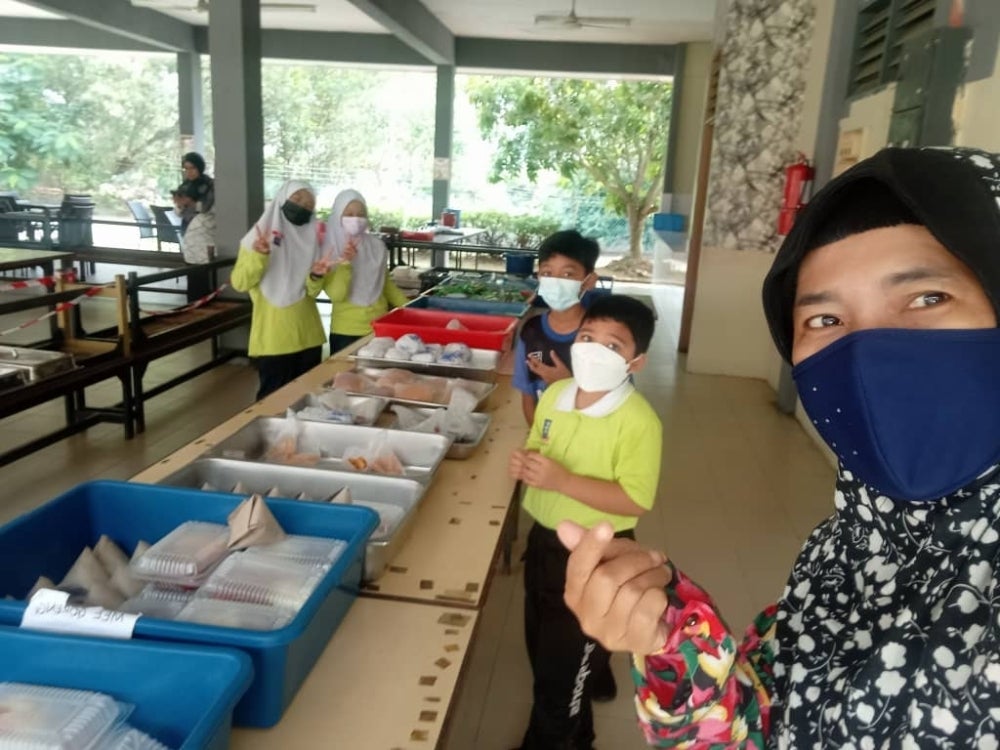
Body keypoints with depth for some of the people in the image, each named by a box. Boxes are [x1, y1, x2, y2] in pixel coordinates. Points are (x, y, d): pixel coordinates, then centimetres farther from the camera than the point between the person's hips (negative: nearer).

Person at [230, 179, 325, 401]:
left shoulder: (312, 237, 6)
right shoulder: (259, 236, -3)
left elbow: (312, 290, 4)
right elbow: (239, 283, -11)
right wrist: (258, 256, -25)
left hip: (307, 336, 4)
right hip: (273, 338, -4)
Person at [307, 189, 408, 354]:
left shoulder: (377, 246, 3)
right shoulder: (329, 250, -6)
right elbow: (336, 295, -16)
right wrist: (346, 262, -25)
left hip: (379, 327, 3)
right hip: (346, 332, -3)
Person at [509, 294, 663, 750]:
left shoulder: (639, 421, -22)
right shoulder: (553, 394, -2)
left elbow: (636, 501, -25)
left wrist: (562, 480, -30)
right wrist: (524, 464, -11)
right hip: (543, 540, 7)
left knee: (562, 675, 10)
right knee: (543, 657, 25)